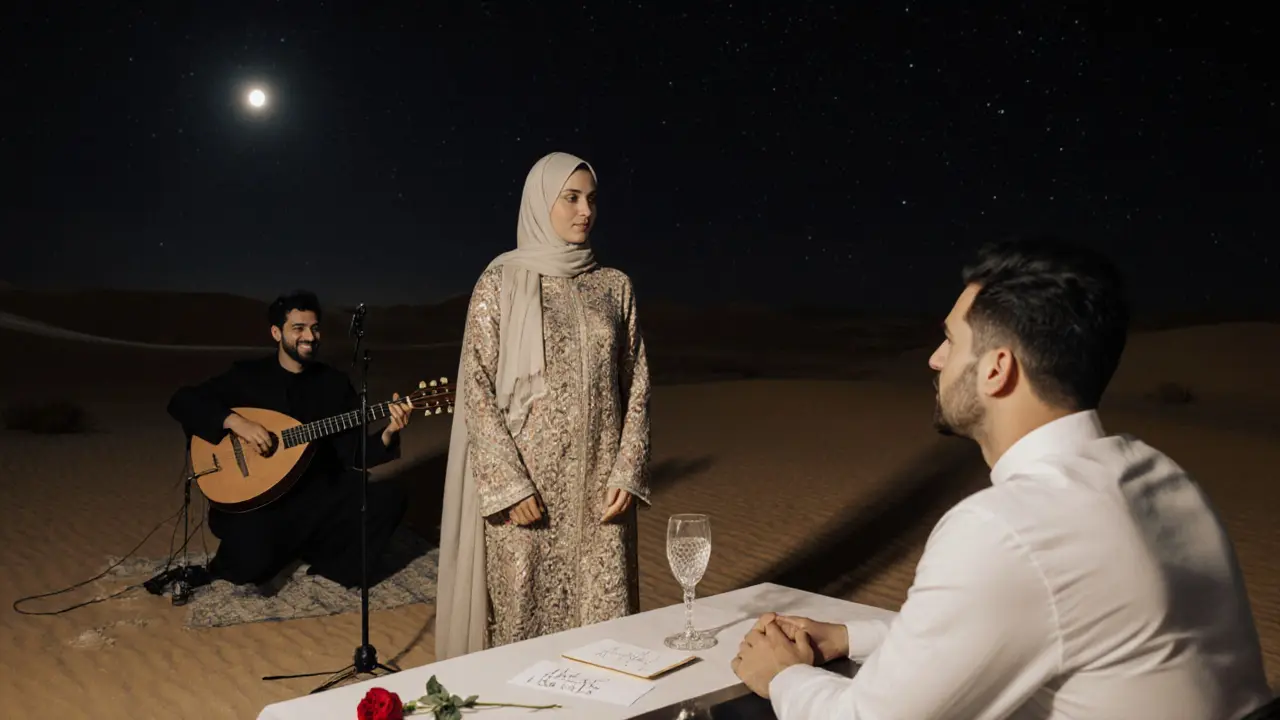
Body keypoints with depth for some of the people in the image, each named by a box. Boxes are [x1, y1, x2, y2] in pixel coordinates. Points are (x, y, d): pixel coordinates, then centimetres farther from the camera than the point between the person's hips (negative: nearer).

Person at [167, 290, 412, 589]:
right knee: (252, 560, -29)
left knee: (389, 499, -17)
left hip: (319, 493, 3)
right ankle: (238, 561, 11)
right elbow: (180, 402, -6)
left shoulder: (335, 382, 4)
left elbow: (354, 454, 0)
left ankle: (323, 557, 4)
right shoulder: (246, 375, -1)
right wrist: (234, 421, -21)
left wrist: (387, 435, -21)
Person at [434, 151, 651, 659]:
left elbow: (636, 383, 7)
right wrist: (508, 482, -13)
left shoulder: (615, 286, 8)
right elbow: (476, 387, -6)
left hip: (599, 483, 3)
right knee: (523, 615, 3)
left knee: (605, 618, 5)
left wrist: (627, 473, -2)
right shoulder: (501, 283, -2)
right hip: (525, 479, -3)